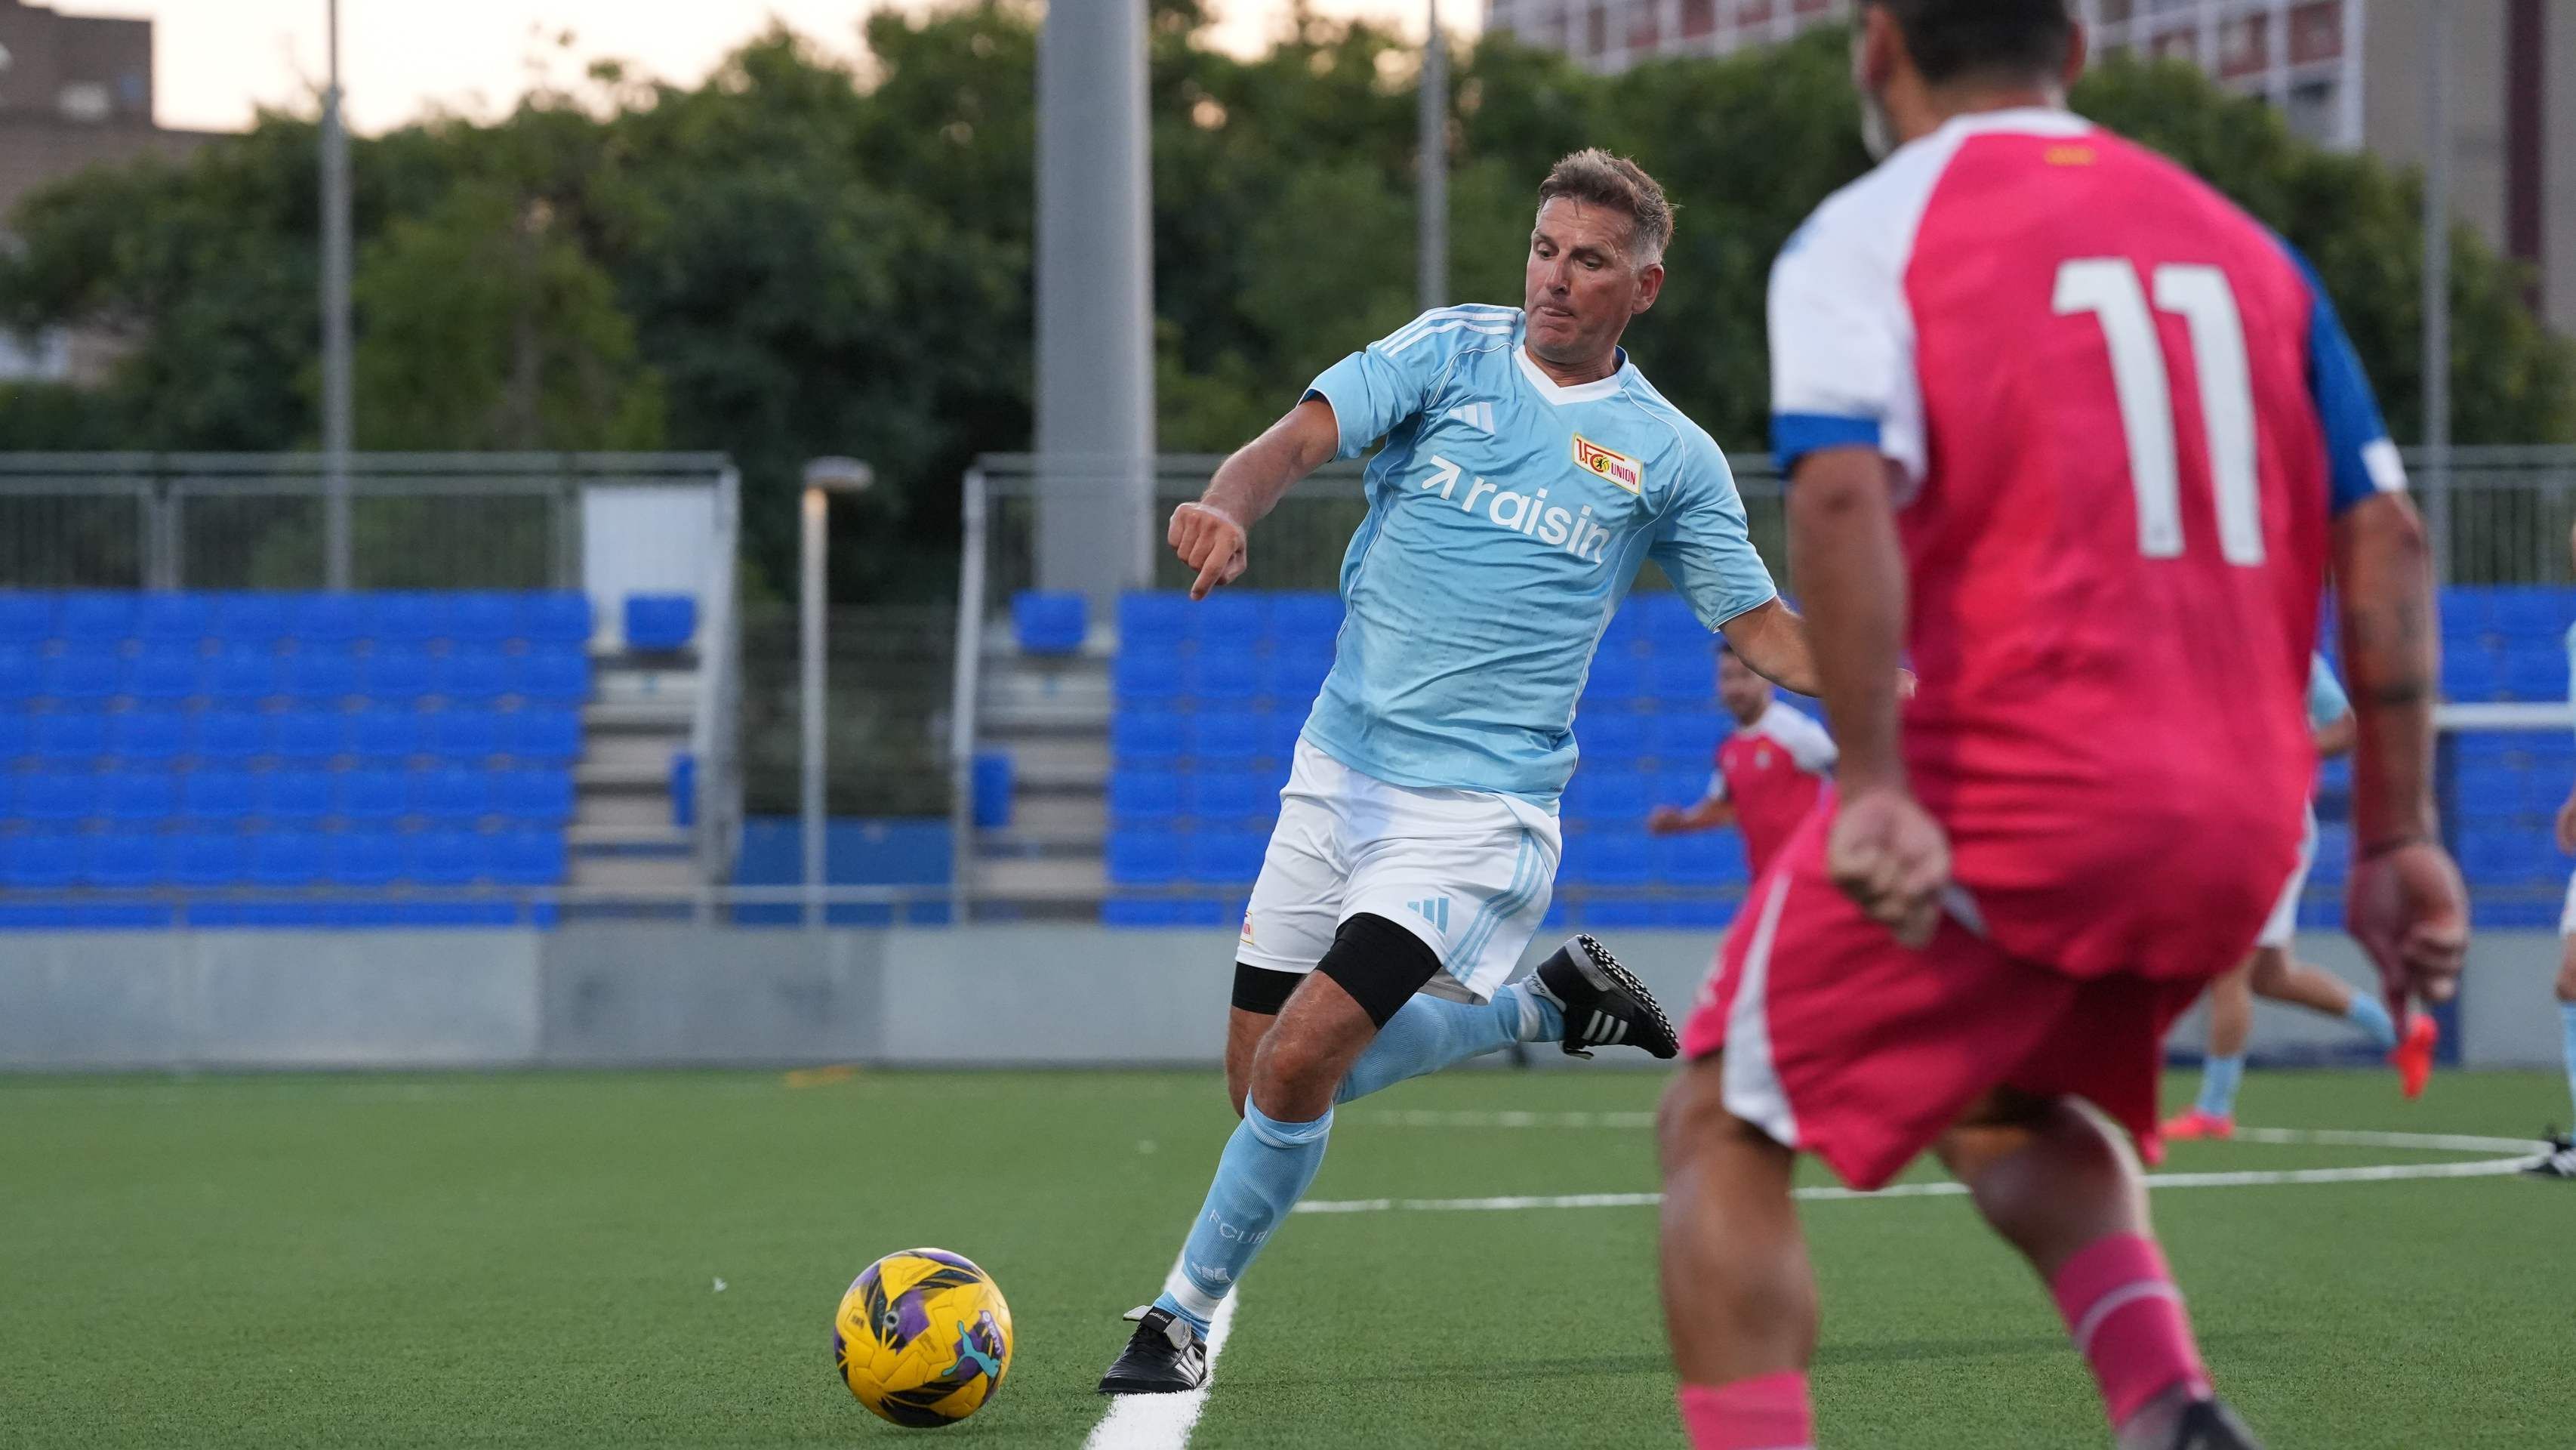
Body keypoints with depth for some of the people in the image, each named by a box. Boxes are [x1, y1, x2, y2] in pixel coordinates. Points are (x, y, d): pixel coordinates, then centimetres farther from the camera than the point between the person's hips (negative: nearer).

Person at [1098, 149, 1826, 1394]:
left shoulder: (1669, 457, 2)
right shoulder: (1450, 353, 3)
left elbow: (1762, 632, 8)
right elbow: (1300, 439, -11)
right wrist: (1229, 507, -34)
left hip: (1477, 805, -3)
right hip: (1339, 768, 4)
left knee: (1302, 1065, -18)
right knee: (1265, 1074, 7)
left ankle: (1186, 1314, 2)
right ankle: (1545, 1005, 26)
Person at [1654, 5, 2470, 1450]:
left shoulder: (1869, 231, 1)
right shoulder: (2242, 243, 16)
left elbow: (1844, 493, -17)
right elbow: (2384, 535, 9)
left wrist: (1871, 787, -21)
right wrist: (2397, 835, 10)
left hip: (2005, 788, -6)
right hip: (2241, 828, 6)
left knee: (1725, 1132, 9)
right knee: (2013, 1108, 29)